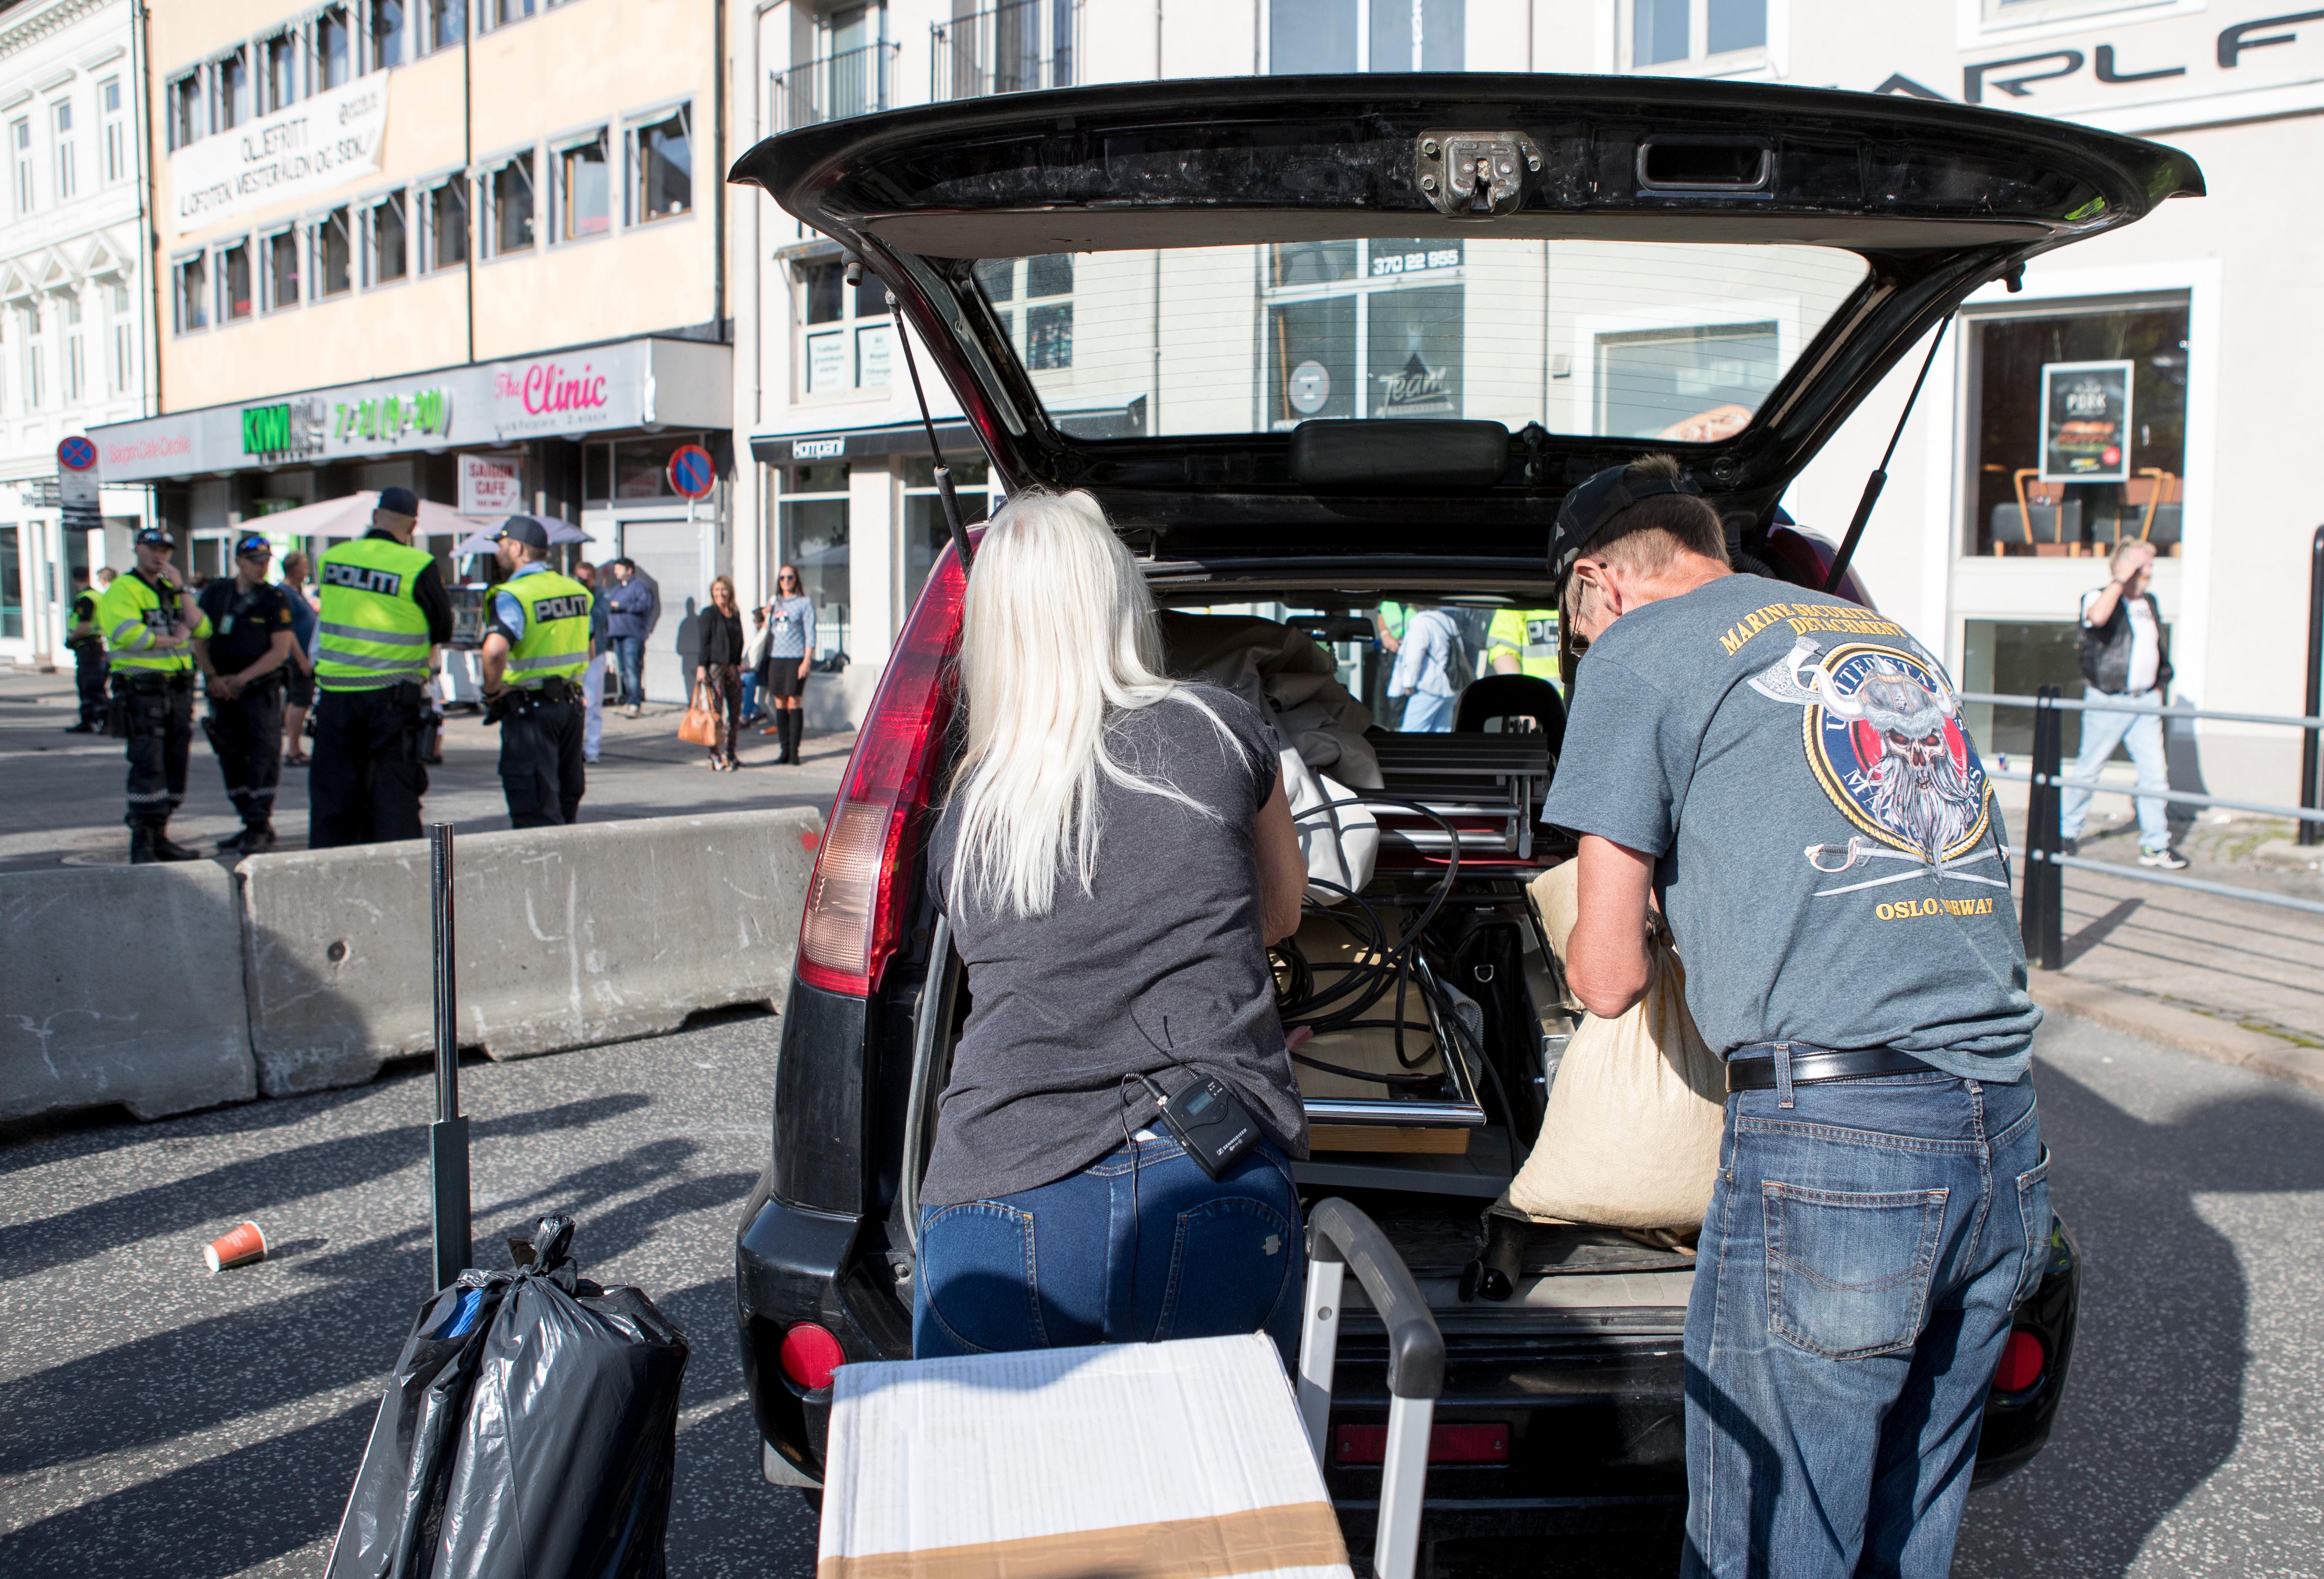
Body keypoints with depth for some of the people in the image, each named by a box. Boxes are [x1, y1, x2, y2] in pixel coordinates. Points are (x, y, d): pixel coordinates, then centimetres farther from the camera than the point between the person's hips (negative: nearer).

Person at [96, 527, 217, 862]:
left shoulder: (170, 590, 20)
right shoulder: (123, 589, -2)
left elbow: (201, 629, 6)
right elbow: (129, 635, -18)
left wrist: (179, 589, -1)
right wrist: (174, 640, -6)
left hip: (179, 689, 7)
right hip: (143, 689, -7)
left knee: (175, 766, 7)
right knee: (148, 767, -12)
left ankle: (159, 836, 15)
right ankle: (142, 844, -9)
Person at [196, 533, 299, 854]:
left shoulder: (276, 599, -4)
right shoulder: (215, 593, 6)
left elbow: (281, 651, -9)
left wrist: (241, 679, -13)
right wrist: (214, 677, -5)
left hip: (261, 688, -4)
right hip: (223, 692, 4)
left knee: (264, 754, -8)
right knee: (231, 759, 7)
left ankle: (260, 825, -4)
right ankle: (252, 825, 16)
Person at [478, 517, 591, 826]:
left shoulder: (513, 595, -15)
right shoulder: (576, 590, 9)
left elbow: (495, 650, -31)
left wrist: (492, 691, -16)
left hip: (530, 710, -7)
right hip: (571, 705, 7)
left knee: (534, 811, -2)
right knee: (566, 802, 18)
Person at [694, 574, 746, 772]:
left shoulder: (736, 614, 13)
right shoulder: (709, 614, -4)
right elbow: (702, 641, -8)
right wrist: (701, 667, -14)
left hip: (732, 668, 6)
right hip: (714, 668, -6)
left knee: (735, 713, 8)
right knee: (717, 713, -7)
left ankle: (730, 755, 18)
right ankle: (716, 758, -3)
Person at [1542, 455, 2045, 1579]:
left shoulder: (1635, 651, 3)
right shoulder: (1892, 640, 22)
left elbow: (1608, 979, 2)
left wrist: (1603, 932, 25)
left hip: (1832, 1145, -7)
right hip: (2006, 1137, 7)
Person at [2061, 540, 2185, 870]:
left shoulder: (2151, 604, 14)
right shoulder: (2100, 598, -8)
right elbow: (2097, 617, -33)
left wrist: (2159, 684, 18)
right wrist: (2121, 580, -27)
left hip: (2146, 700, 6)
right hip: (2108, 702, -6)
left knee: (2155, 771, 1)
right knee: (2088, 769, 4)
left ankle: (2155, 845, 6)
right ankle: (2066, 831, 21)